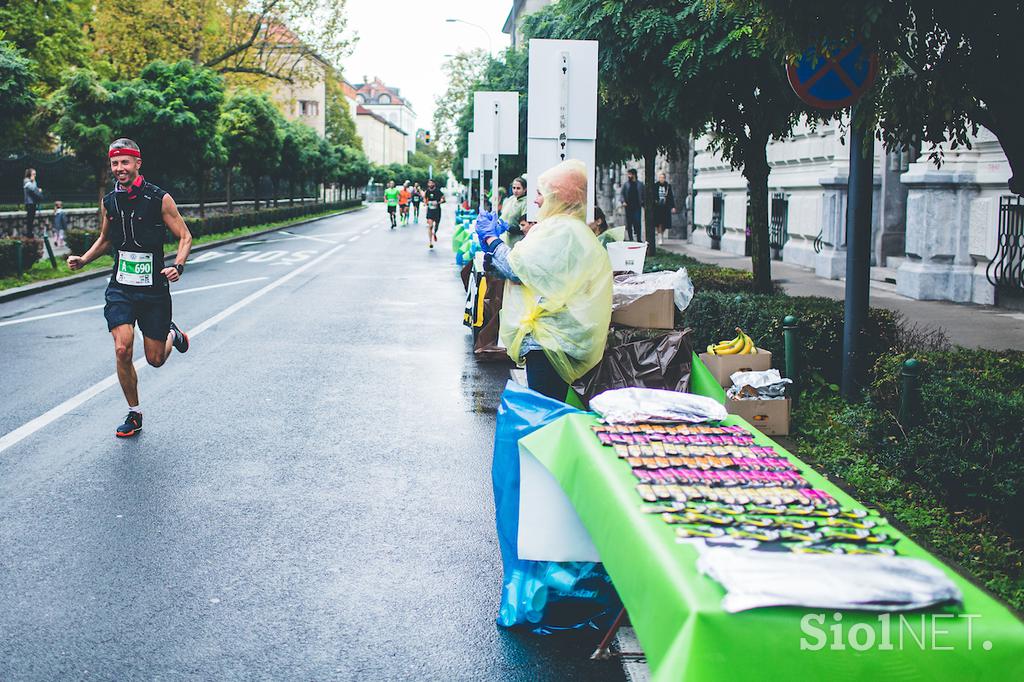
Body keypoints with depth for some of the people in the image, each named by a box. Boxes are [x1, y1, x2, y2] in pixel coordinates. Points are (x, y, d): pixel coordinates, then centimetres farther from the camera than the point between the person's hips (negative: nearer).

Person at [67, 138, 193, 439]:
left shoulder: (159, 198, -9)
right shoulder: (109, 201, 4)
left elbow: (185, 236, -3)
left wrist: (177, 266, -21)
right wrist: (83, 259, 3)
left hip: (154, 289, -3)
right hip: (120, 288, 3)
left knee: (155, 359, 4)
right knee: (122, 350, -14)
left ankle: (172, 334, 42)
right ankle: (134, 414, 5)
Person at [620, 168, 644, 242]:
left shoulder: (640, 184, 7)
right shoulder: (625, 184, 9)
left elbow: (643, 195, 9)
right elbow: (622, 194, 8)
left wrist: (643, 204, 2)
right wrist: (623, 201, -9)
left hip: (637, 206, -2)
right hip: (628, 207, 2)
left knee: (637, 223, -9)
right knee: (629, 223, 4)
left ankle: (639, 239, -4)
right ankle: (631, 239, 11)